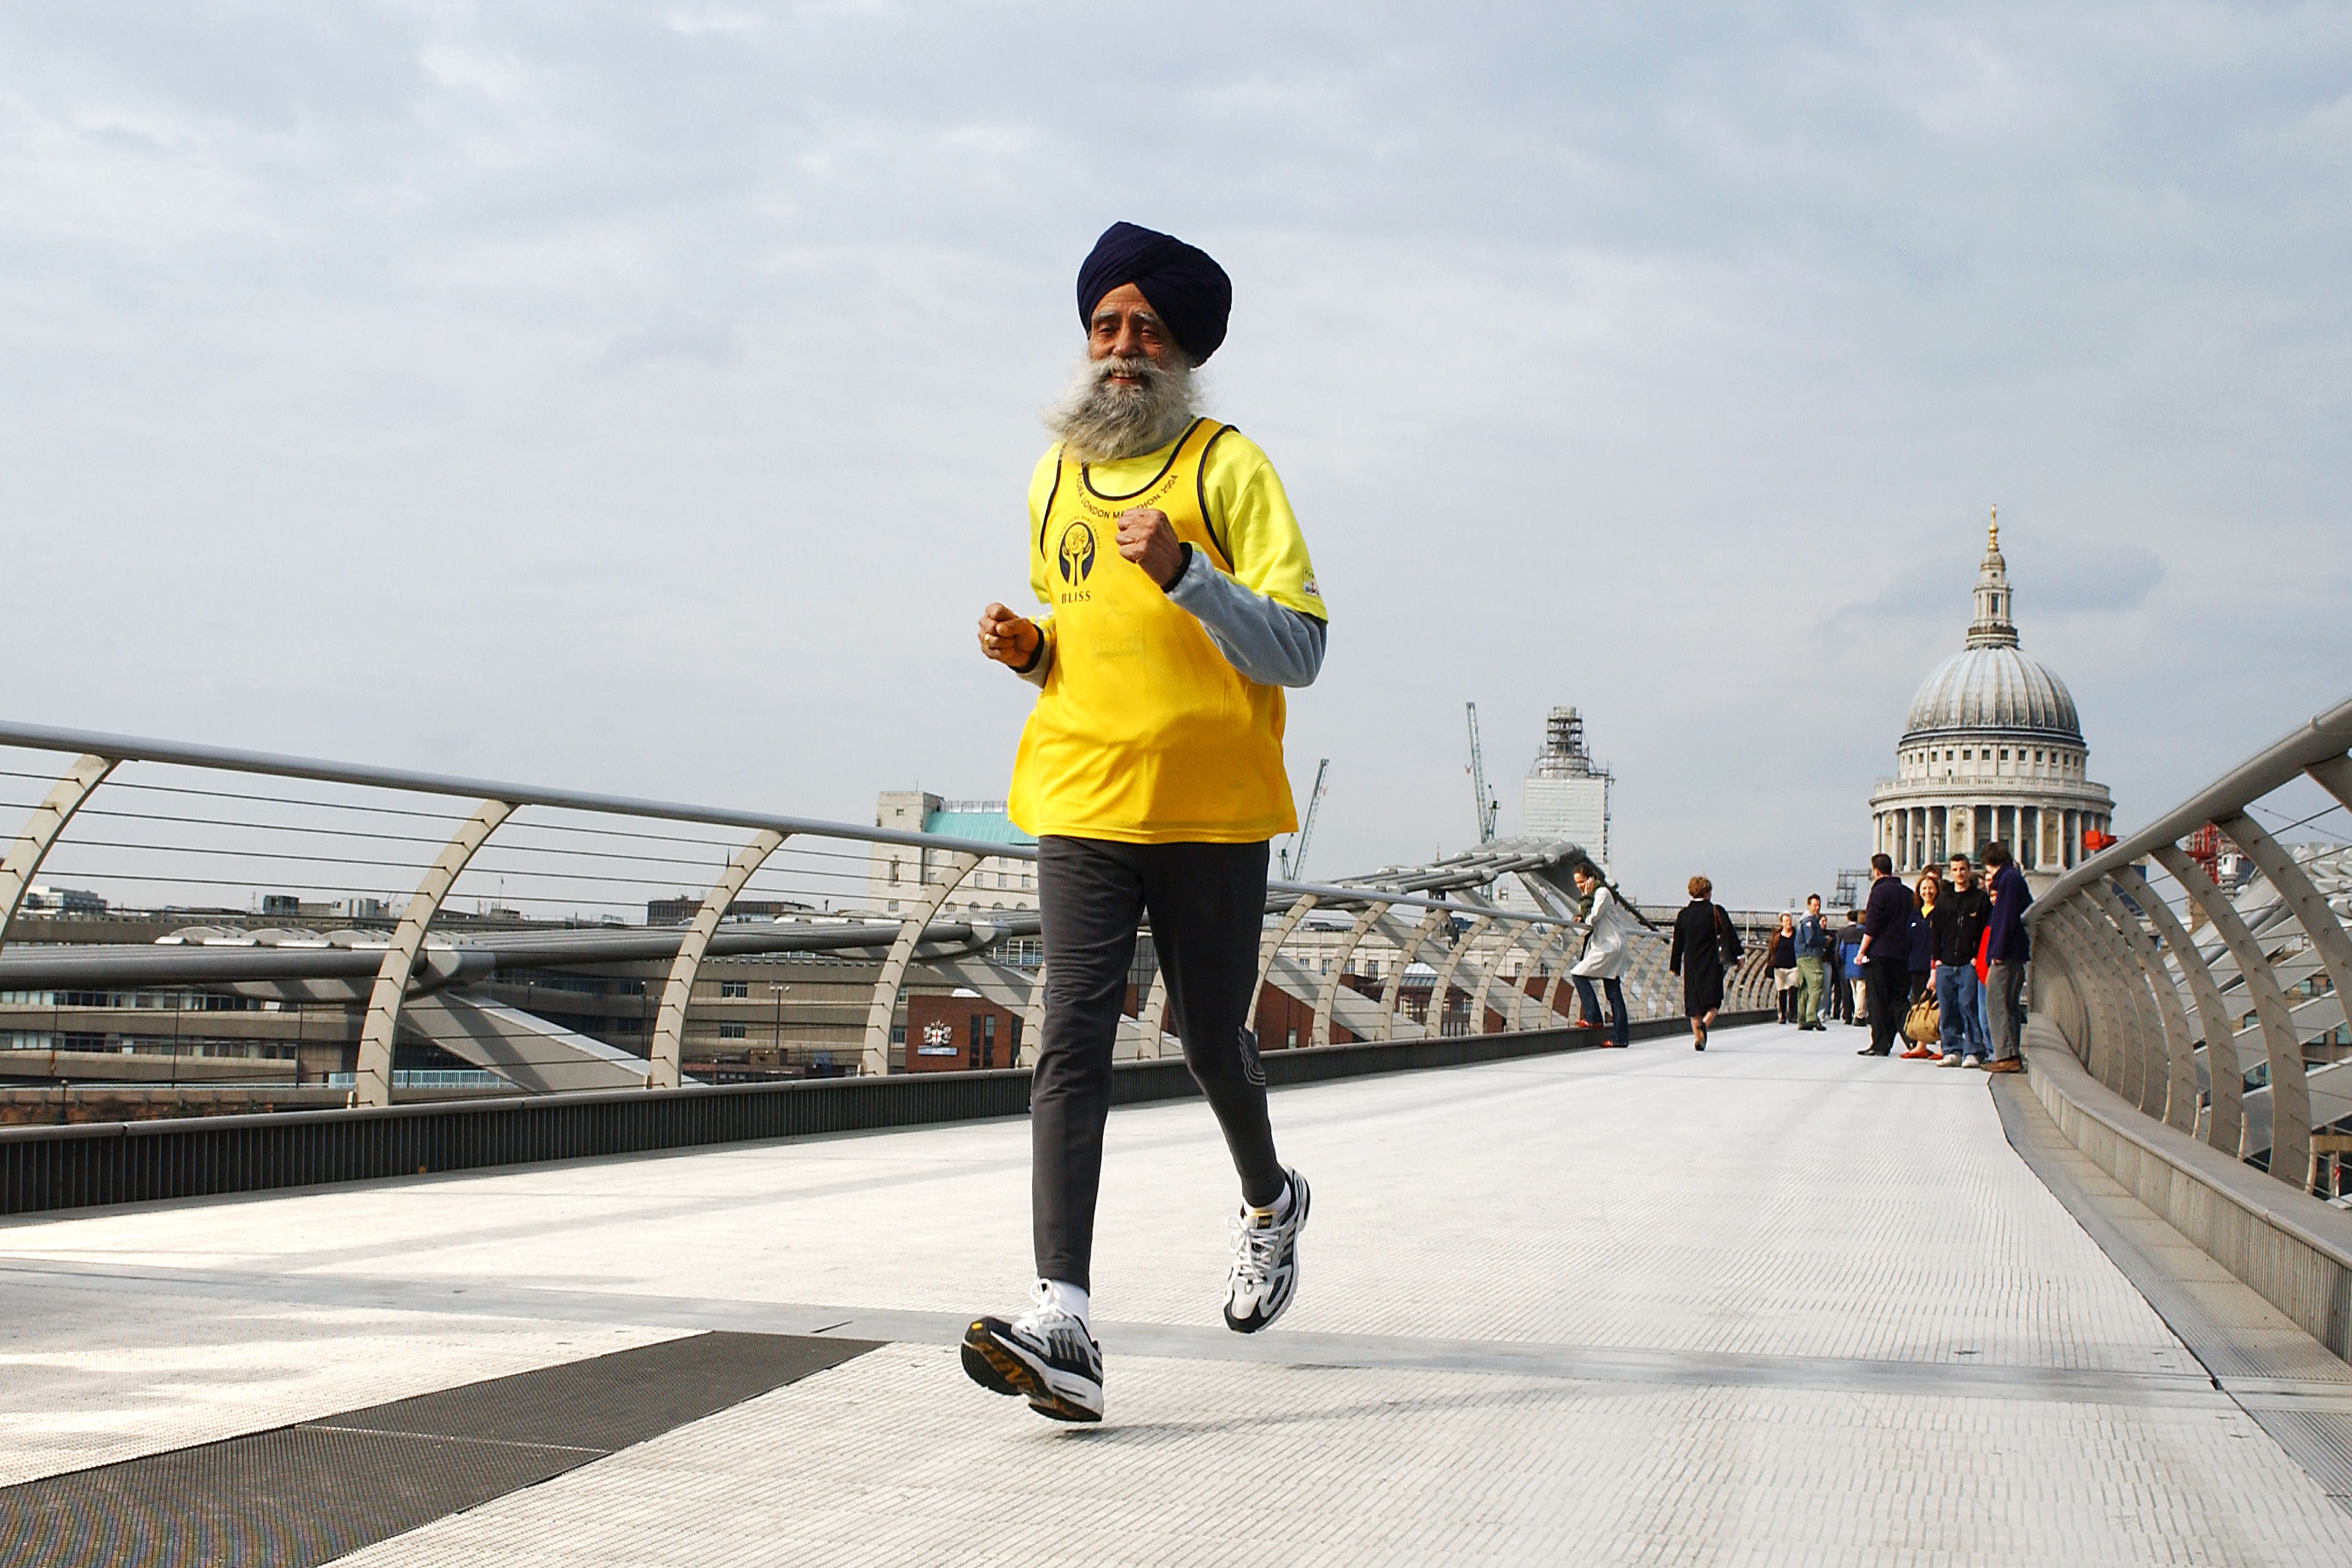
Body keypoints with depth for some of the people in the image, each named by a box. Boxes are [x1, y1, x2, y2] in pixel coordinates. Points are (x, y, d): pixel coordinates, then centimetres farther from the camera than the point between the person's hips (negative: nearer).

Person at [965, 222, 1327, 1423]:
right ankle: (1064, 1328, -21)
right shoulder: (1055, 475, 13)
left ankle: (1268, 1202, 44)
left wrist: (1184, 571, -24)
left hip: (1212, 805, -3)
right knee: (1072, 1040, -12)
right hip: (1082, 796, 3)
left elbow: (1298, 650, -11)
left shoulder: (1227, 468, -4)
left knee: (1209, 1037, 11)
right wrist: (1025, 648, 5)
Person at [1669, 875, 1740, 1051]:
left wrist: (1675, 966, 15)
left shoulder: (1683, 915, 5)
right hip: (1712, 964, -3)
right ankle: (1705, 1023, -22)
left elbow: (1678, 943, 9)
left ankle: (1697, 1037, 1)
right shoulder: (1716, 912, -4)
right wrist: (1737, 956, 1)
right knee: (1714, 1001, 6)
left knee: (1694, 1003, 7)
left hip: (1691, 965, 3)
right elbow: (1729, 935, -7)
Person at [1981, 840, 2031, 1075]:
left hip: (2007, 953, -10)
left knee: (1996, 1003, -10)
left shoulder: (2008, 879, -10)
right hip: (2018, 954, 10)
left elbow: (2007, 917, -16)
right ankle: (2011, 1056, 14)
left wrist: (1998, 952, -17)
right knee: (2011, 1005, 12)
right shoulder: (2016, 878, 19)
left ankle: (2006, 1056, -14)